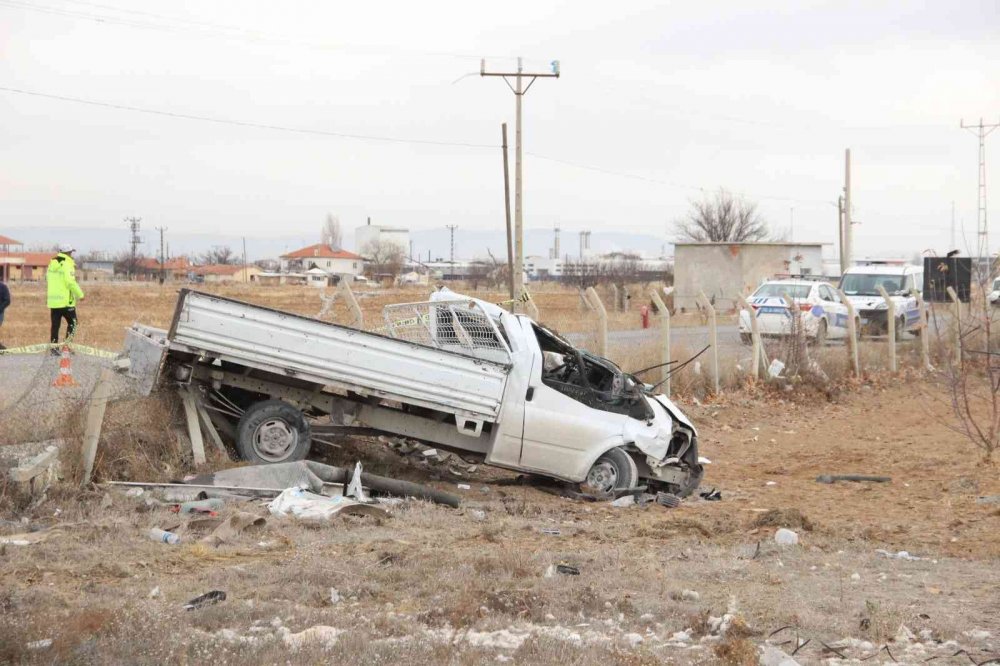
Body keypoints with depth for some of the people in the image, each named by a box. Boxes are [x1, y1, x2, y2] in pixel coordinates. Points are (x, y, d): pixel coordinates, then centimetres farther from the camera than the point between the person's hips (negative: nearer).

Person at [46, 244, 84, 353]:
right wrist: (80, 294, -10)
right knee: (72, 323, 6)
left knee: (55, 325, 10)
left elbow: (48, 278, 20)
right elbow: (71, 282, -19)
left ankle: (53, 347, 8)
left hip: (53, 300, 7)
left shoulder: (52, 264, 11)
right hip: (66, 301, -7)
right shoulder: (67, 264, -12)